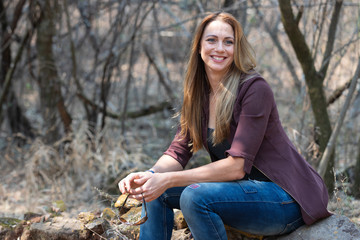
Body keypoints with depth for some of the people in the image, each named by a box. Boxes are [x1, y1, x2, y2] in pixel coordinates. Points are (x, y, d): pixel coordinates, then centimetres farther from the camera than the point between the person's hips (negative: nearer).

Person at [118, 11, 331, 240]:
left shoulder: (255, 89, -19)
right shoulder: (197, 94, 4)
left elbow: (237, 165, -23)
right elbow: (179, 152, 2)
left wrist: (168, 180, -27)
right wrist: (147, 176, -20)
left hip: (283, 196, -7)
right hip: (242, 188, 7)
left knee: (194, 196, -28)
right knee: (158, 192, -5)